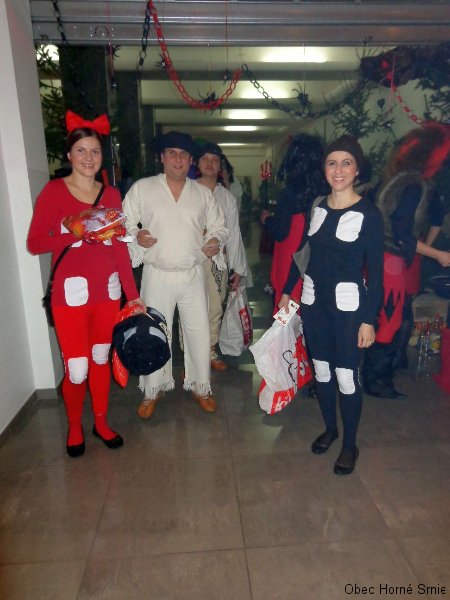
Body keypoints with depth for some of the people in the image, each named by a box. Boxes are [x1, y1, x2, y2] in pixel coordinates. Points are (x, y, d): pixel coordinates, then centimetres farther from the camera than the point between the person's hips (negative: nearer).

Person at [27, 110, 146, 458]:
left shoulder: (111, 195, 10)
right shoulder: (54, 191, -1)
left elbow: (120, 248, 6)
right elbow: (35, 243, -6)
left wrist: (133, 294, 2)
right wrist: (78, 233, -19)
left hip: (108, 292, 4)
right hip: (71, 293, -3)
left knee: (101, 359, 14)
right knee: (77, 370, -1)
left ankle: (101, 422, 34)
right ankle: (74, 427, 28)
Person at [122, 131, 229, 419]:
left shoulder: (203, 193, 7)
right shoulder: (141, 188, 1)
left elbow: (219, 227, 12)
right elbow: (124, 224, 3)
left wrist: (216, 240, -10)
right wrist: (136, 235, -18)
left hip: (193, 275, 2)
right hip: (157, 275, -1)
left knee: (199, 332, 8)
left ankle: (200, 386, 29)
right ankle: (153, 390, 28)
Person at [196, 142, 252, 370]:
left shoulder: (227, 197, 11)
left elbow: (233, 234, 10)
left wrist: (237, 268, 7)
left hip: (217, 259, 3)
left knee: (215, 308, 10)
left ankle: (211, 351, 27)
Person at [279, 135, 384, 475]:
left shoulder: (369, 214, -9)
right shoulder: (317, 208, 5)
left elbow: (375, 272, -9)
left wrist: (369, 319, -13)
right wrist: (287, 292, 9)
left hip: (348, 306, -4)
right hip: (314, 302, 5)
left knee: (346, 377, 2)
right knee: (321, 371, 15)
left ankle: (350, 444, 24)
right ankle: (330, 428, 37)